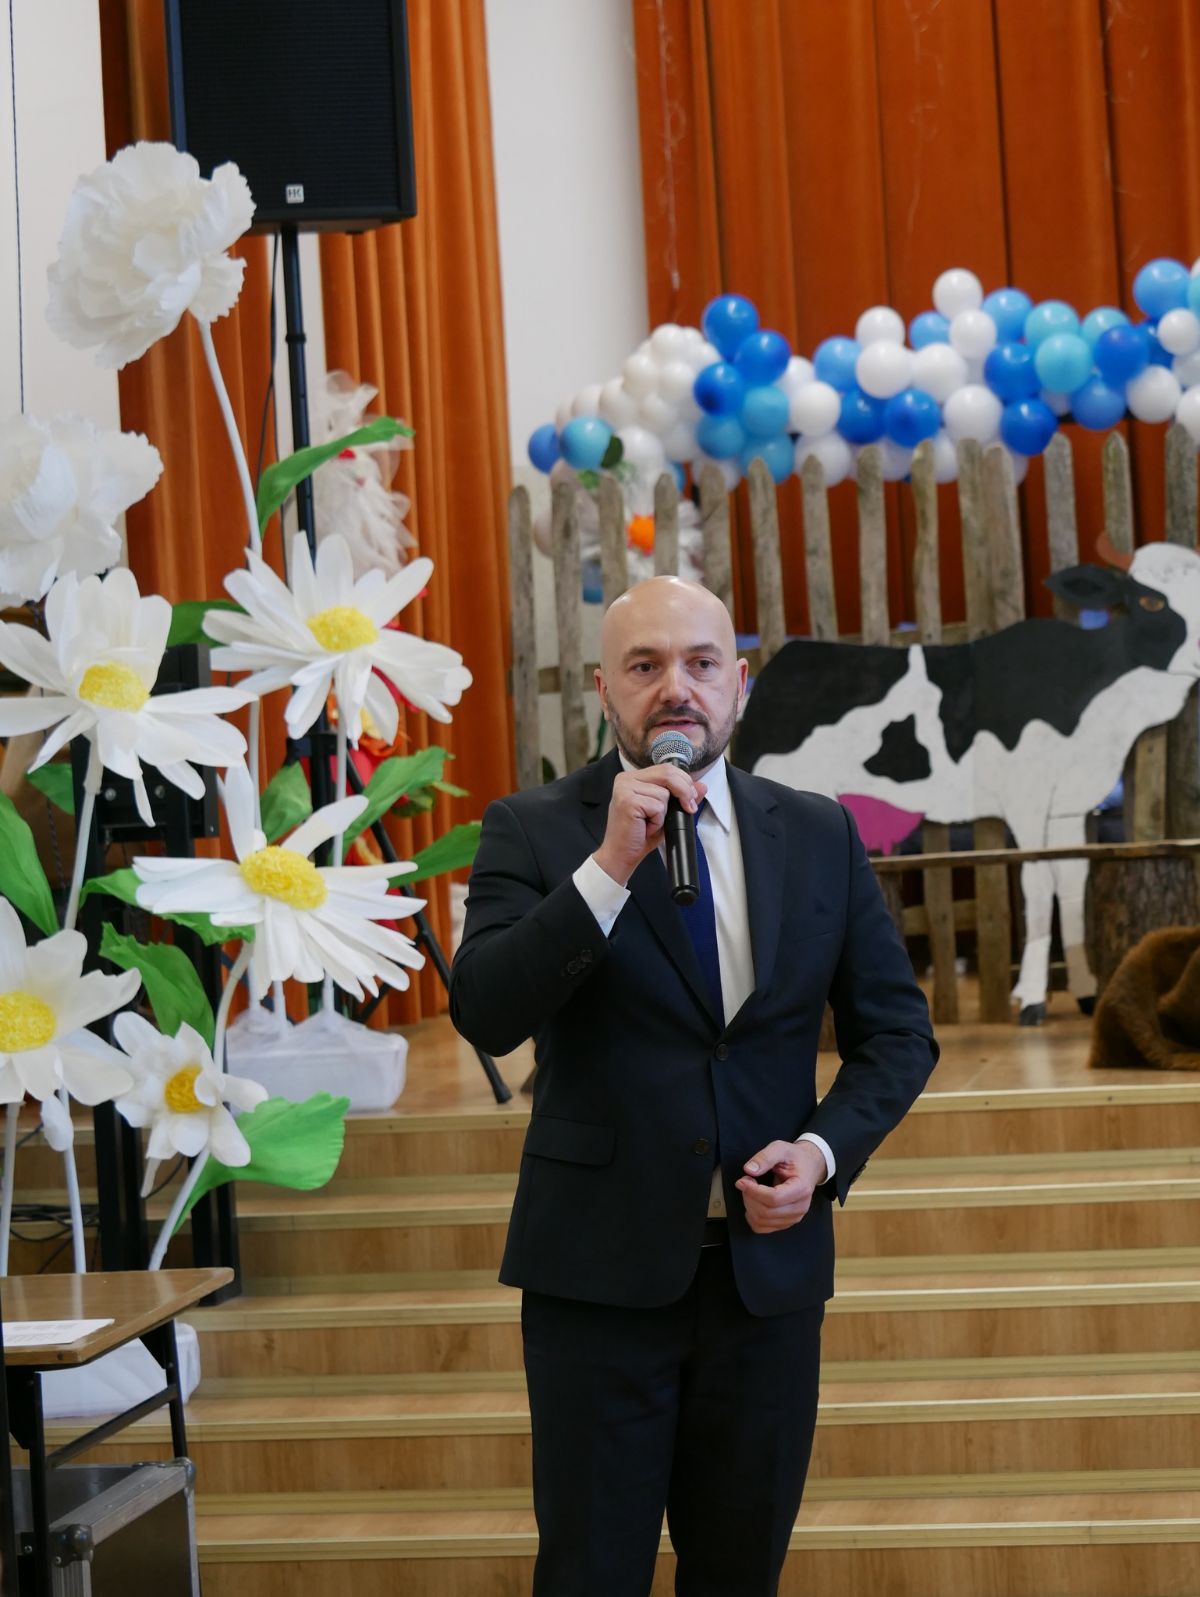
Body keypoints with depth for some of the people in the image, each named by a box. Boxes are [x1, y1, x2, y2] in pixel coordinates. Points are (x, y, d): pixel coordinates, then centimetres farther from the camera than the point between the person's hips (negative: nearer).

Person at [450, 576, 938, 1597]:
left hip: (769, 1262, 3)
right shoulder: (535, 833, -3)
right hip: (602, 1268, -3)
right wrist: (609, 865, -25)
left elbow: (898, 1030, 10)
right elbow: (486, 1016, -17)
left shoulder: (821, 837, 6)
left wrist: (826, 1148, -8)